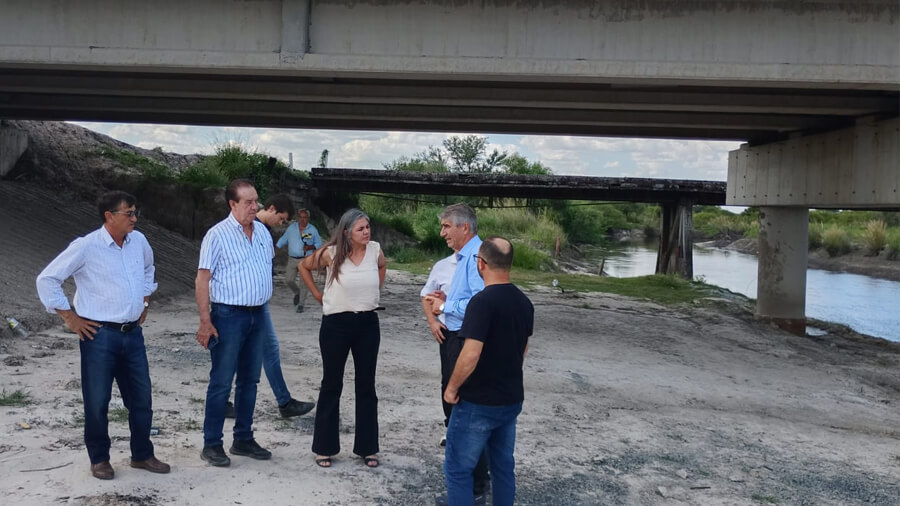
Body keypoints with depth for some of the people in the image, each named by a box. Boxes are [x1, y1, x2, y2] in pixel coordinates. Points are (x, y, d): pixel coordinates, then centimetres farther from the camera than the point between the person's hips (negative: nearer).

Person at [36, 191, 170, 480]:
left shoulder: (139, 241, 5)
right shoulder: (86, 247, -12)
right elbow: (47, 280, -7)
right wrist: (69, 318, -7)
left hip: (133, 333, 5)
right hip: (99, 335, -5)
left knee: (141, 399, 11)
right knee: (97, 401, 6)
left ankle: (142, 455, 25)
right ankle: (99, 459, 23)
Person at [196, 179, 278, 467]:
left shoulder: (262, 231, 9)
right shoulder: (217, 235, -9)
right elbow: (203, 278, -11)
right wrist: (205, 321, -17)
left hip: (259, 314, 6)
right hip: (229, 315, -6)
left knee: (249, 380, 13)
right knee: (221, 382, -1)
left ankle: (243, 439, 24)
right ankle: (211, 445, 10)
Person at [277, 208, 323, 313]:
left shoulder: (313, 229, 3)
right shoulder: (291, 228, 9)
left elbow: (319, 244, 5)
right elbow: (283, 239, 14)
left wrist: (310, 247, -13)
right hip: (292, 259, 2)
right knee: (289, 280, -4)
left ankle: (301, 304, 3)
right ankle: (297, 293, 27)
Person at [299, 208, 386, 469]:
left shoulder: (375, 250, -3)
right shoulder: (332, 253, -12)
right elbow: (304, 266, 5)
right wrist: (318, 295, 3)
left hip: (368, 323, 3)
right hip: (336, 324, -3)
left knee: (366, 386, 10)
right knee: (331, 385, 7)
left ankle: (367, 447, 22)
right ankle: (324, 447, 20)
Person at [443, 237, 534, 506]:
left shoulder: (482, 301, -21)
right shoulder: (524, 302, 4)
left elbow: (471, 355, -26)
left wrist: (452, 387, -12)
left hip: (478, 402, -7)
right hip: (512, 400, 8)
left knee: (457, 469, 4)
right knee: (504, 466, 17)